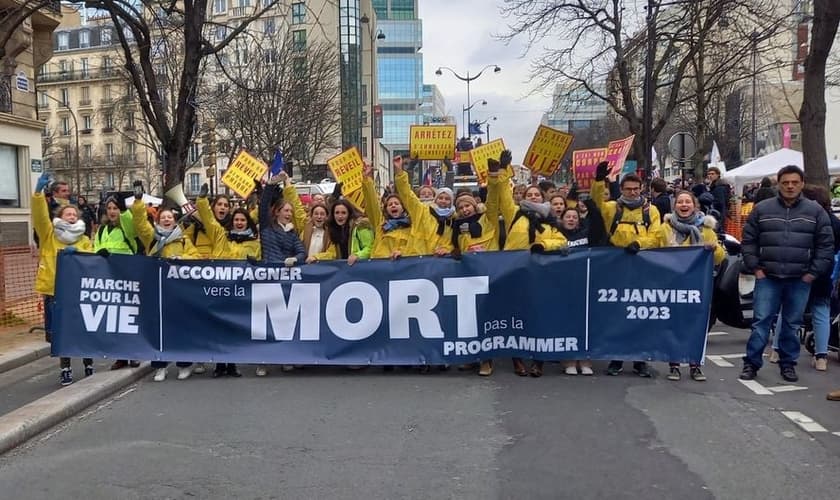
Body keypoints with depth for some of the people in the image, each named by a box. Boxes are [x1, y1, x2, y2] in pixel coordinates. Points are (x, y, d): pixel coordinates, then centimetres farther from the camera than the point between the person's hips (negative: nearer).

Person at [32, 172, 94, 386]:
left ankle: (89, 366, 21)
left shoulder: (84, 240, 10)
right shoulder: (48, 235, 5)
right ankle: (65, 370, 17)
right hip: (55, 292, -1)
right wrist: (39, 191, -23)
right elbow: (39, 214, -10)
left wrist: (76, 252, -21)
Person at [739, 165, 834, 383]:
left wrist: (814, 272, -3)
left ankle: (788, 364, 22)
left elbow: (826, 245, 4)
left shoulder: (815, 211, 3)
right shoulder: (762, 209, 3)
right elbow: (748, 240, 6)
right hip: (767, 278, 0)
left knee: (792, 324, 10)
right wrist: (755, 268, -1)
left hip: (800, 280, 1)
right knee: (761, 321, -1)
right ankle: (751, 363, 6)